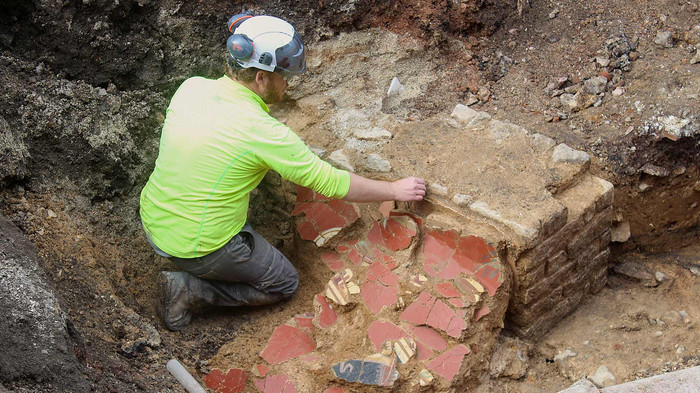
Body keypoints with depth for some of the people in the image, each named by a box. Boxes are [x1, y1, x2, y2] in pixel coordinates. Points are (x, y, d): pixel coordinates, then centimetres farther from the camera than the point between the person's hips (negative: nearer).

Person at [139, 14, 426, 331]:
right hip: (198, 248, -7)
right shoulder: (263, 131, -24)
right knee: (284, 283, 16)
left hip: (151, 221, 7)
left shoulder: (191, 87, -6)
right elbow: (332, 184, -15)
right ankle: (193, 290, 1)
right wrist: (395, 190, -2)